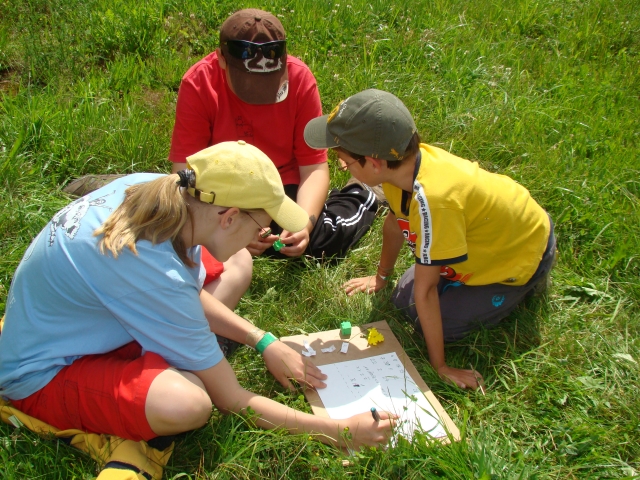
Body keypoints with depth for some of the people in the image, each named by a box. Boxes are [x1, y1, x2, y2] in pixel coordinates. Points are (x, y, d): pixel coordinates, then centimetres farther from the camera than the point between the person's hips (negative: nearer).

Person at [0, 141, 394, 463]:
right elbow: (233, 402, -26)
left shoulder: (151, 188, -15)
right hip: (45, 374, -8)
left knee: (233, 267, 6)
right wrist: (342, 432, -20)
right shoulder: (153, 272, -37)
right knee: (188, 403, -38)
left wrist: (264, 341, -2)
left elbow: (193, 295, 6)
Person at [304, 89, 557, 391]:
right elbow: (394, 222, 0)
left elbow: (425, 289, -33)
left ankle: (521, 288, 8)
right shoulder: (402, 161, -20)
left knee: (440, 327, -10)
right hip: (490, 232, 7)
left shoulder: (432, 199, -43)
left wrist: (440, 365, -21)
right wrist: (381, 277, 16)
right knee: (404, 302, 5)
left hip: (522, 256, -7)